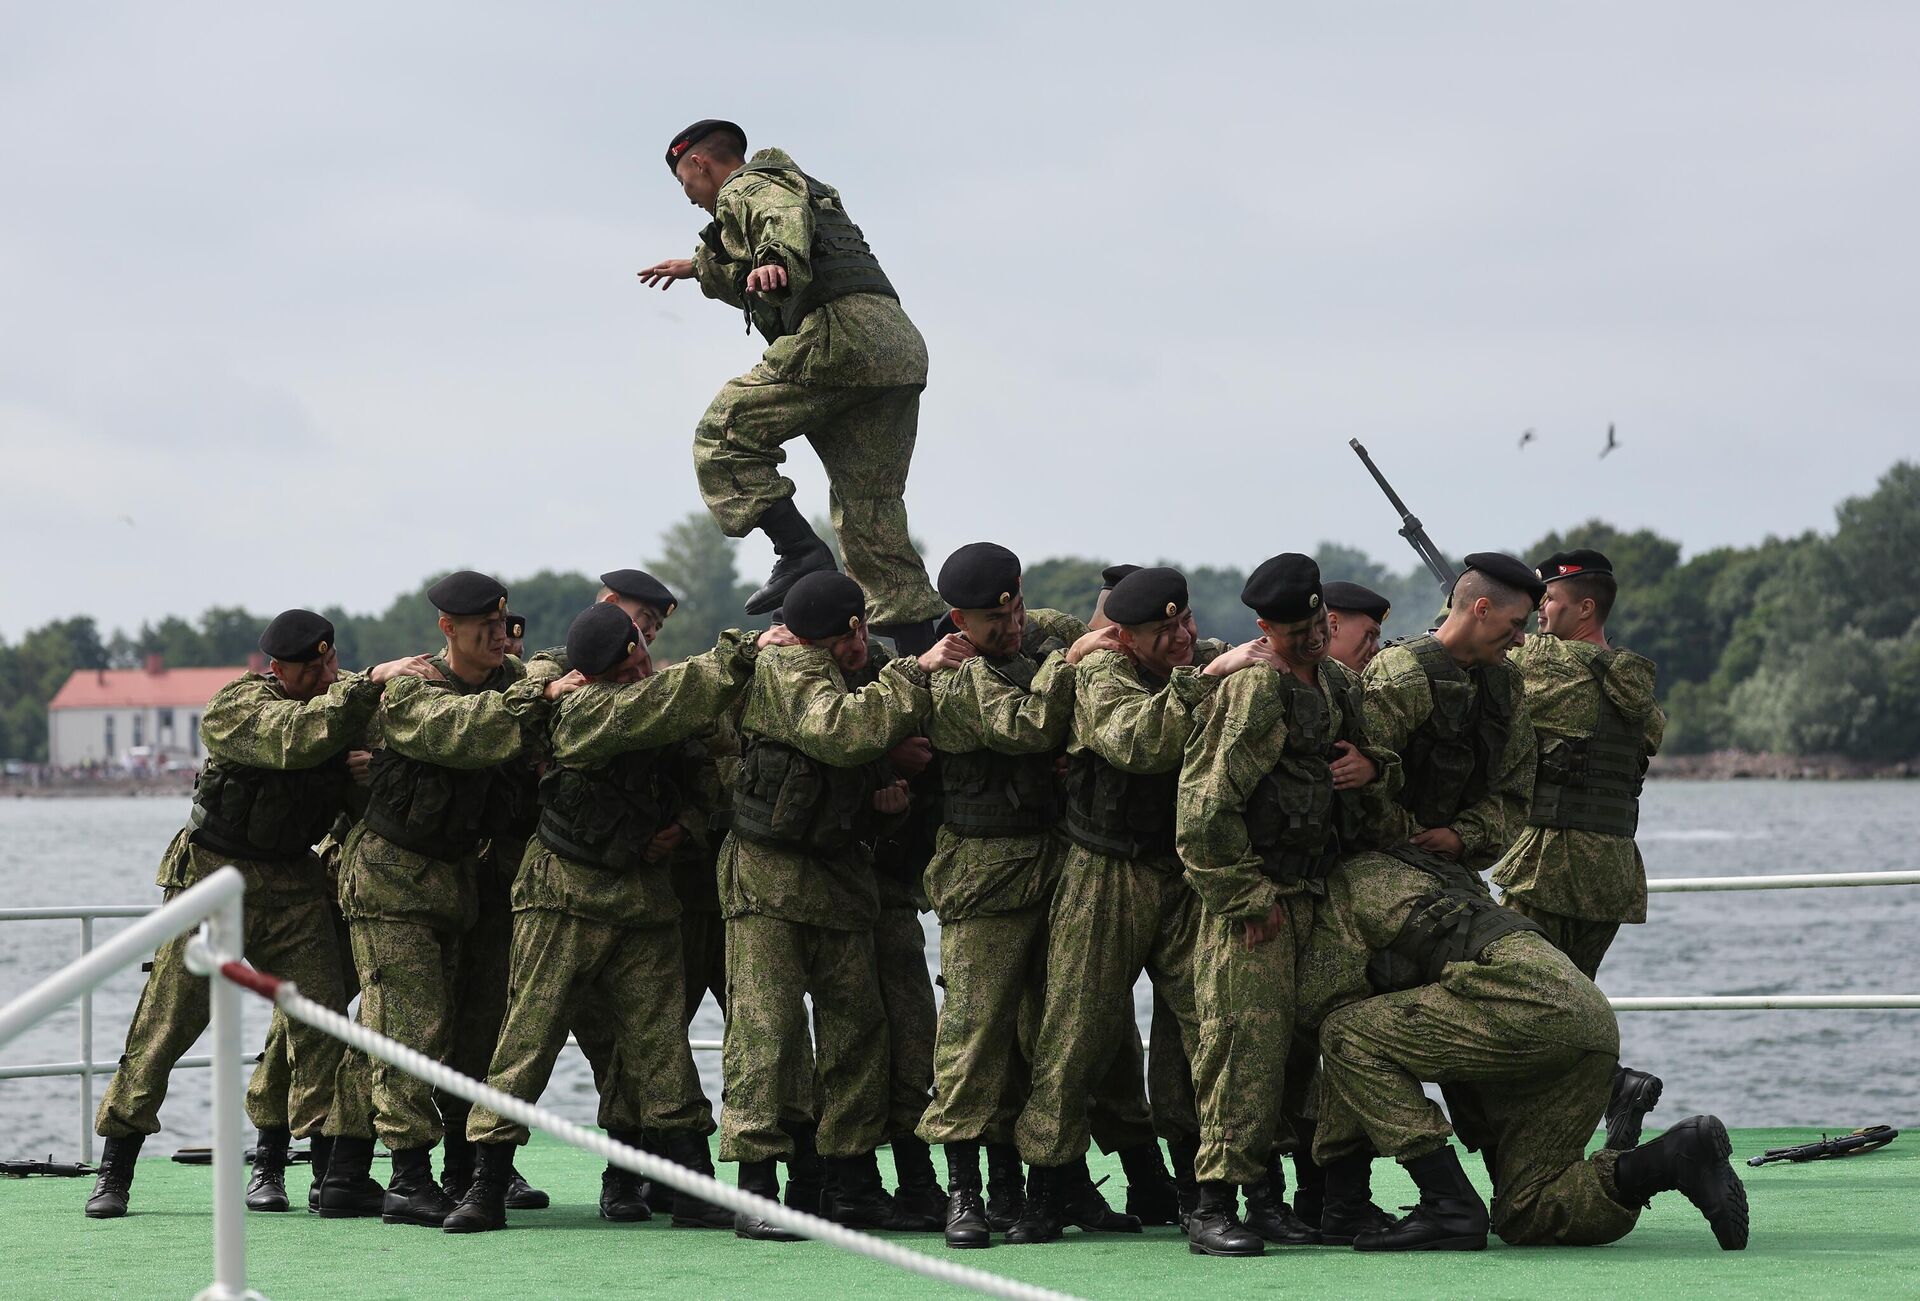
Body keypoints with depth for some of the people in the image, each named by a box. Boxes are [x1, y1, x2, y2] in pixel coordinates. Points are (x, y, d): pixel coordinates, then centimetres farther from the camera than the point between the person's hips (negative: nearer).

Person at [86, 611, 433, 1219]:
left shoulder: (343, 700, 4)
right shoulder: (237, 706, -15)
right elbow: (300, 736, -33)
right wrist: (372, 682, -33)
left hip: (294, 882, 5)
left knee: (319, 1018, -6)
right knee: (167, 1020, -4)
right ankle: (114, 1173, 4)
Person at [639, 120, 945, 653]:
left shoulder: (745, 188, 8)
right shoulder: (799, 185, 37)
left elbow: (784, 216, -18)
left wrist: (774, 261, -39)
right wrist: (702, 268, 66)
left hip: (838, 331, -9)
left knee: (724, 436, -2)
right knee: (869, 508, 8)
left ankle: (801, 552, -18)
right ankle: (919, 654, 1)